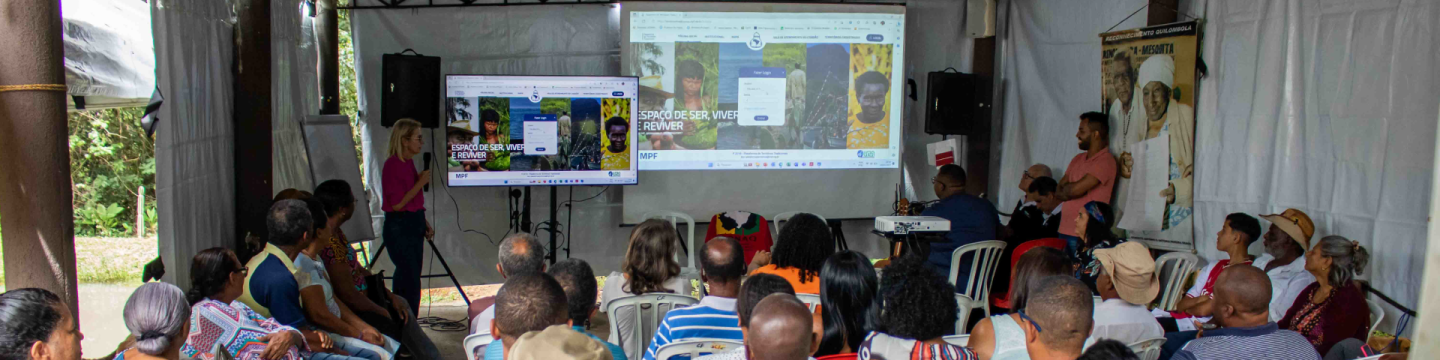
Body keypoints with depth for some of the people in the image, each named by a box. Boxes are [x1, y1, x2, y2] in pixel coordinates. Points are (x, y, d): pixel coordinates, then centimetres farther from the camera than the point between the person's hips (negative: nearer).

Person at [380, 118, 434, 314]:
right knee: (410, 282, -7)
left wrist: (424, 224, 15)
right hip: (399, 228, -9)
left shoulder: (409, 163, 11)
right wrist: (421, 183, -16)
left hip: (413, 227, 9)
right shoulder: (392, 165, -16)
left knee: (405, 281, 13)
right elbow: (397, 204, -20)